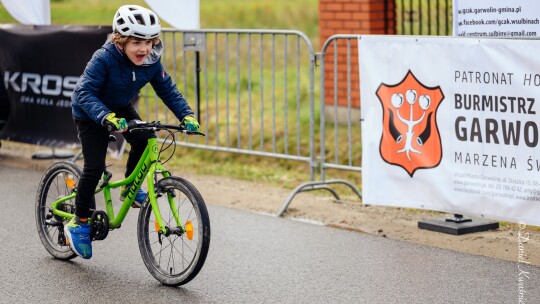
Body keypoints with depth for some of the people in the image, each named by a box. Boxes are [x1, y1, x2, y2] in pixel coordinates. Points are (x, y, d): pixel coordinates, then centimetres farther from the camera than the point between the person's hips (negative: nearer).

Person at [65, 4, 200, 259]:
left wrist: (187, 115, -24)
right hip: (90, 113, -5)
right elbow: (85, 93, -37)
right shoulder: (104, 59, -33)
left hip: (121, 109, 5)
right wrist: (107, 117, -52)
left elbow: (168, 90, -9)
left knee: (144, 141, -20)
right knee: (95, 167, -13)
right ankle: (79, 223, 4)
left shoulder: (151, 62, -17)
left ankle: (129, 189, 5)